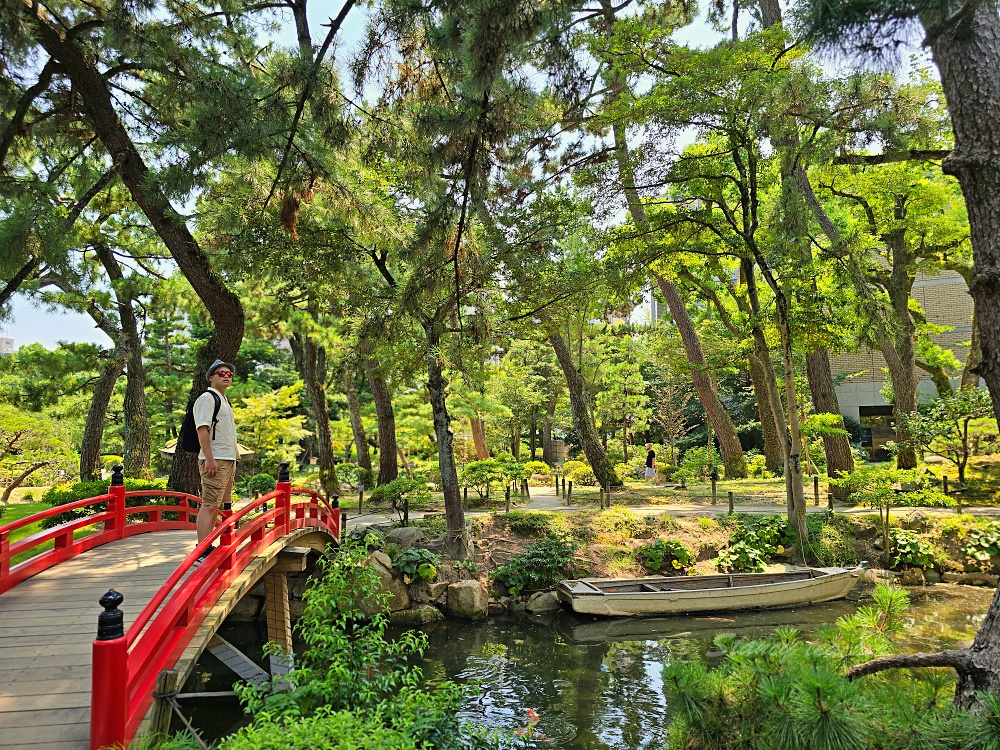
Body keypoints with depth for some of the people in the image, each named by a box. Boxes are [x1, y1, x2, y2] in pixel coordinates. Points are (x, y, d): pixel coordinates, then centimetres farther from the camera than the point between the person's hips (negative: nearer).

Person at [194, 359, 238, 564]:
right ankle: (202, 552, -13)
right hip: (215, 461, -10)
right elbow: (202, 429, -17)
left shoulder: (224, 400, 22)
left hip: (228, 460, 10)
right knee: (209, 505, -12)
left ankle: (208, 548, 19)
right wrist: (209, 458, -23)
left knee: (216, 506, 12)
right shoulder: (207, 398, -8)